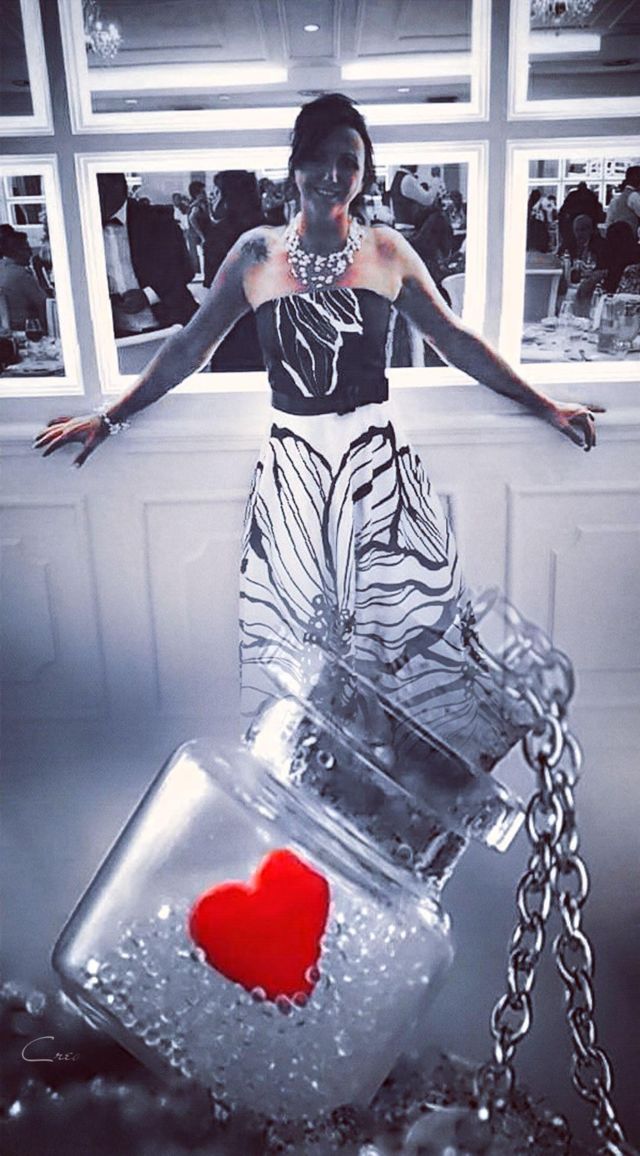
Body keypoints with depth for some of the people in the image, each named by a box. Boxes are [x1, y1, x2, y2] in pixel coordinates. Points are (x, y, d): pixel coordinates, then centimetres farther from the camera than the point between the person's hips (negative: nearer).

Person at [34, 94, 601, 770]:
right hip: (292, 469, 0)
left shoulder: (388, 252, 5)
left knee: (415, 606, -2)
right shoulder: (257, 253, 4)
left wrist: (544, 406, 10)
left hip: (377, 458, 0)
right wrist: (108, 419, 10)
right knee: (294, 623, 7)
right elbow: (189, 347, 9)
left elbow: (454, 340, 10)